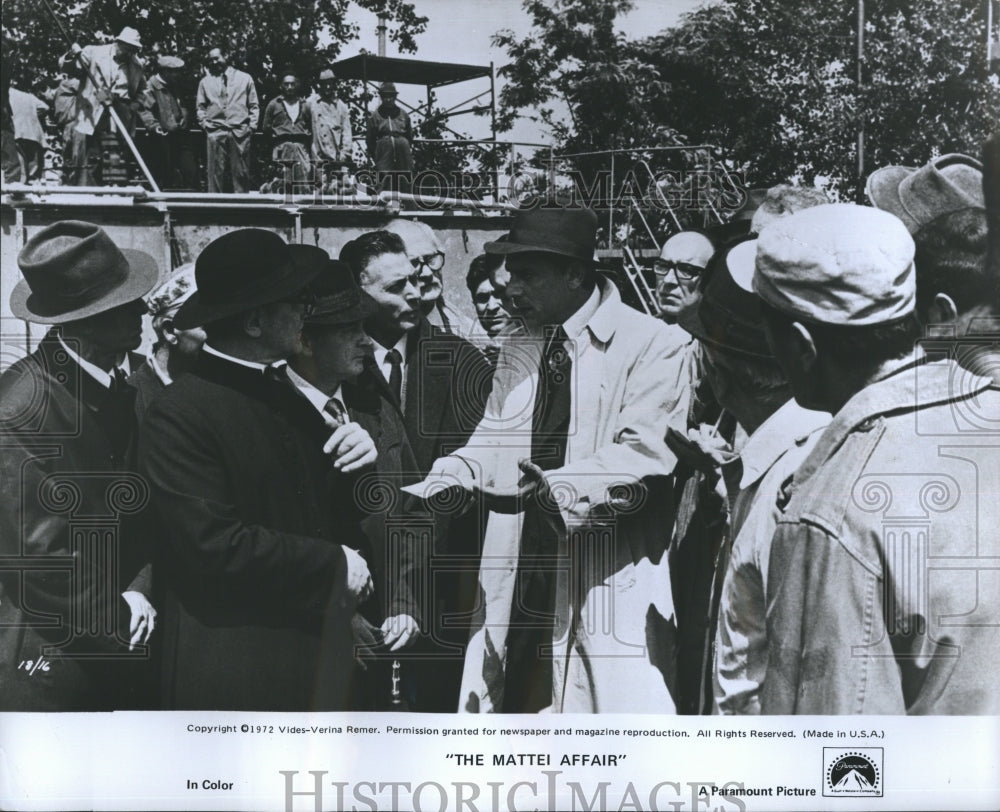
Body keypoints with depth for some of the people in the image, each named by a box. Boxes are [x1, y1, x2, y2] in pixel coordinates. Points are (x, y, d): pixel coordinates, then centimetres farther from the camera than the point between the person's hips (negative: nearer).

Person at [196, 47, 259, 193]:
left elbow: (254, 105, 11)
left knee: (241, 172, -3)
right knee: (216, 171, -4)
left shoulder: (244, 78, 13)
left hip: (240, 132, 0)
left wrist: (252, 125, 1)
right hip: (215, 132, 1)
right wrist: (204, 123, 2)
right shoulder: (205, 81, 15)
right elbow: (200, 106, 16)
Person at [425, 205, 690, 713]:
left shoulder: (649, 344, -7)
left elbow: (643, 456, -18)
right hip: (521, 585, 6)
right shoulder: (518, 350, 16)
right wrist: (456, 472, -10)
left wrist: (551, 488, -31)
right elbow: (498, 440, 12)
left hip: (607, 590, -6)